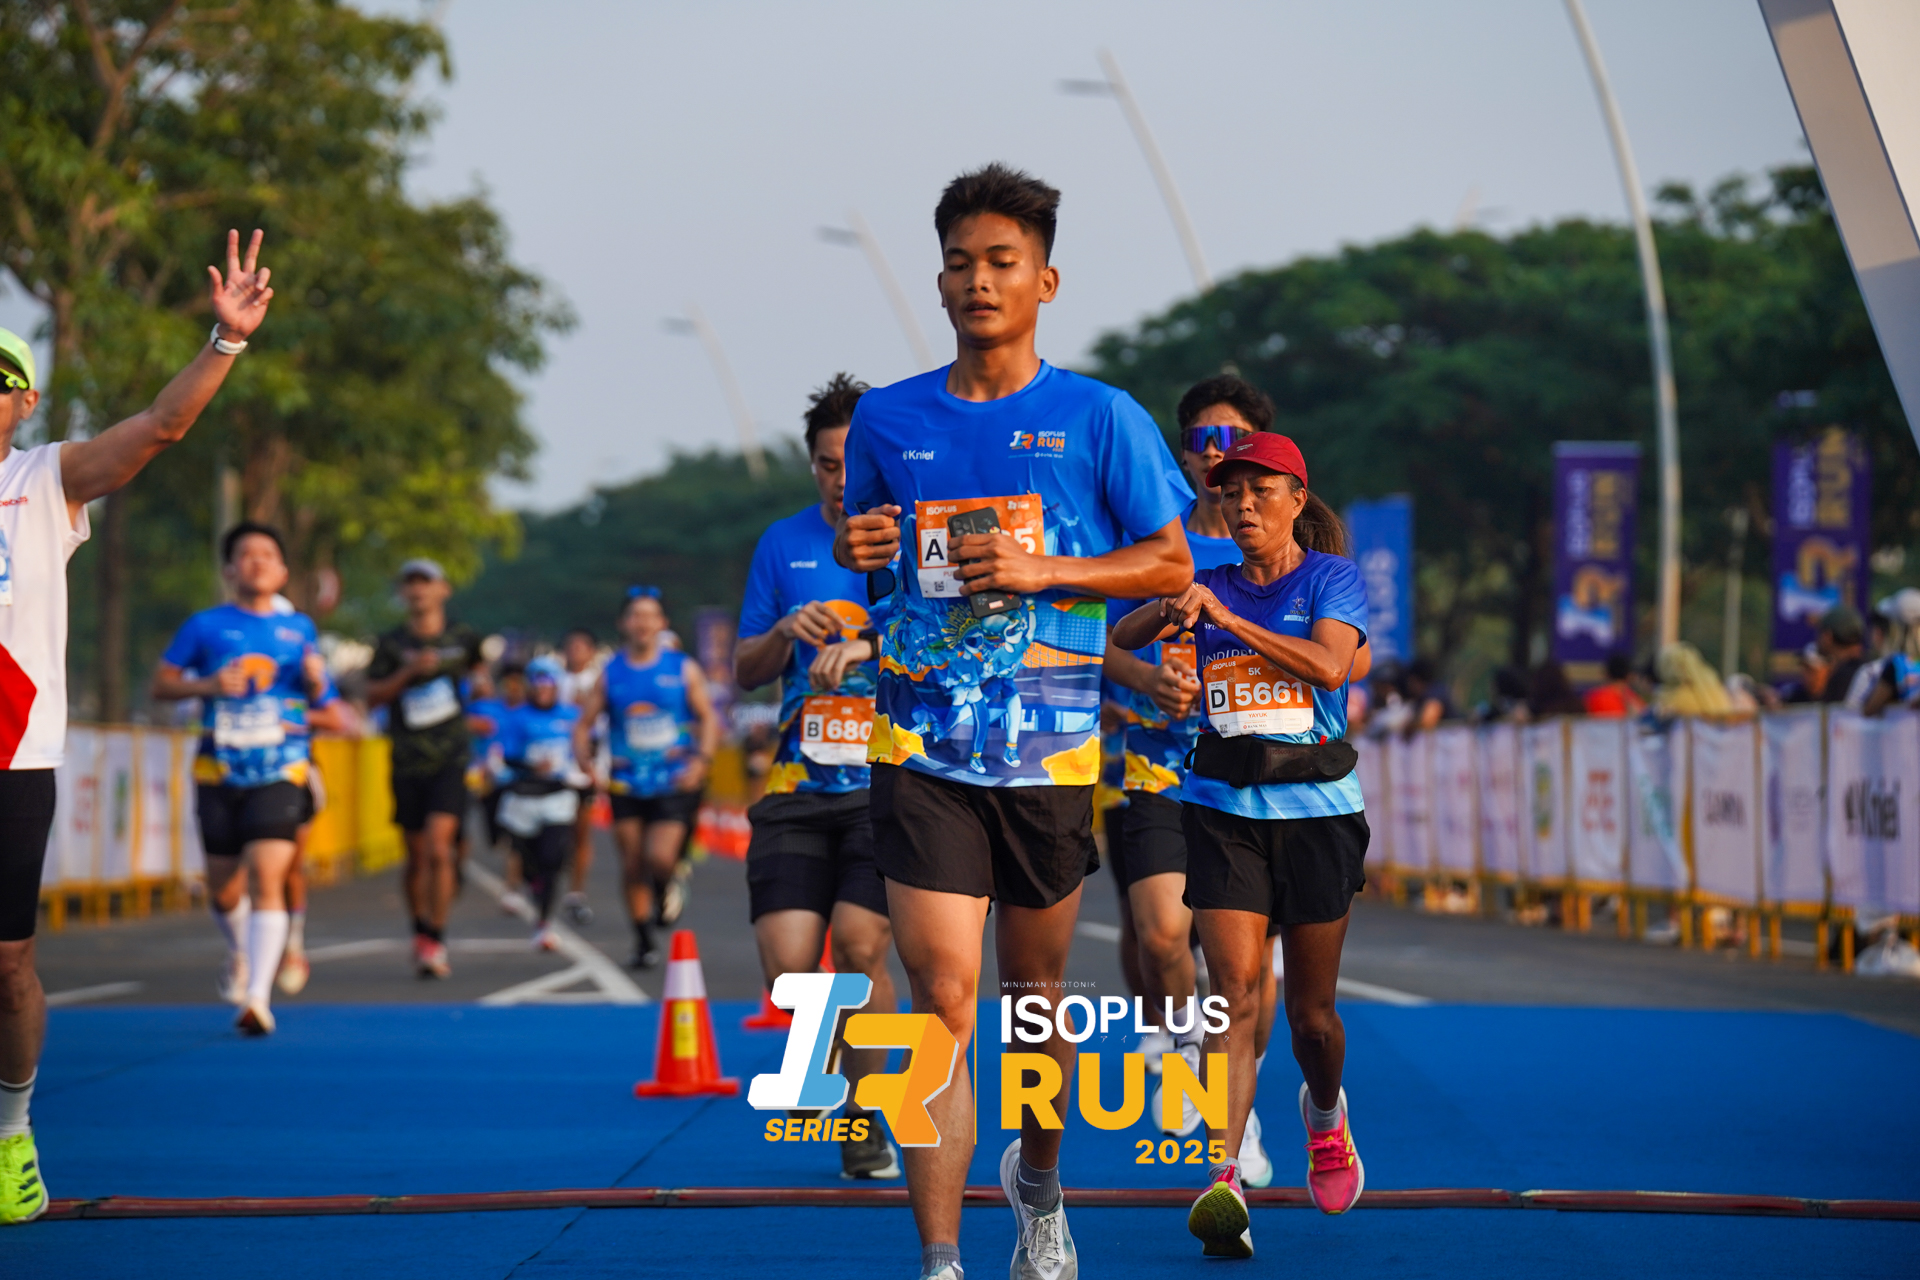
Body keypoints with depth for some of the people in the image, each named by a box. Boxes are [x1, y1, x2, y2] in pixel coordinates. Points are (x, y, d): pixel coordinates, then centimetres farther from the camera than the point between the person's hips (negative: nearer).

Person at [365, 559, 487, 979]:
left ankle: (435, 941, -14)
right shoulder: (391, 643, 2)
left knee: (438, 846, -16)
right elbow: (373, 694, -6)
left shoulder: (462, 637, 5)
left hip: (450, 759, -1)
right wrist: (410, 671, -16)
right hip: (407, 765, 1)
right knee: (417, 856, 9)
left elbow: (476, 666, 27)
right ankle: (420, 934, 27)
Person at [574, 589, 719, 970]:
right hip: (627, 784, 2)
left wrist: (701, 759, -11)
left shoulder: (684, 669, 2)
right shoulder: (609, 674, 5)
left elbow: (708, 718, 4)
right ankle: (644, 941, 20)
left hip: (674, 782, -2)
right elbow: (584, 725, 9)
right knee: (632, 866, 4)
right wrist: (586, 761, -9)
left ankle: (668, 886, 17)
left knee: (660, 857, -19)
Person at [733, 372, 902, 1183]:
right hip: (798, 785, 3)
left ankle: (864, 1119, 4)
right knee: (789, 967, -9)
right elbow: (744, 672, 15)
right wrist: (784, 634, -6)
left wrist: (866, 647, -24)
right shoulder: (782, 545, 12)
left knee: (859, 944, -16)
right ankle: (848, 1065, 21)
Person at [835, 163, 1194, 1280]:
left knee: (1037, 991, 13)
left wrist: (1044, 569, -13)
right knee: (943, 995, -11)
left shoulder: (1098, 419, 0)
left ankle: (1040, 1187, 41)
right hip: (923, 748, 0)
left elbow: (1172, 564, 1)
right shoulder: (888, 420, 7)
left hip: (1052, 747, 0)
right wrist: (855, 550, -3)